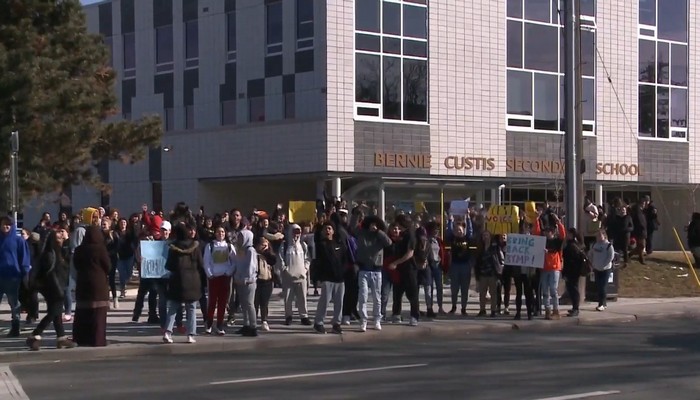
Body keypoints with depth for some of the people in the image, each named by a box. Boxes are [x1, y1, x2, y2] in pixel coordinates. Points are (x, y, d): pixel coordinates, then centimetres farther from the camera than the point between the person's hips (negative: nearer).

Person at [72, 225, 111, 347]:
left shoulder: (79, 250, 3)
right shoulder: (100, 248, -12)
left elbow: (76, 265, 11)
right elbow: (108, 266, -7)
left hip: (82, 284, 5)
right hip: (99, 283, -5)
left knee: (82, 314, 12)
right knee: (98, 314, -2)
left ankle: (80, 339, 14)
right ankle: (97, 340, -5)